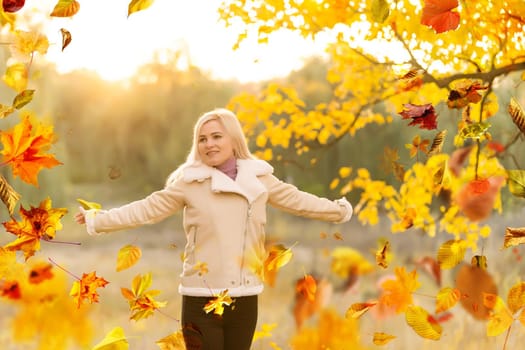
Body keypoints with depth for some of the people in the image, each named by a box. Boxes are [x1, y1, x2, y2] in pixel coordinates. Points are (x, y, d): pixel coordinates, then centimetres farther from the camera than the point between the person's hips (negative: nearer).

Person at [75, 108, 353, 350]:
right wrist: (97, 220, -4)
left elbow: (297, 200, 19)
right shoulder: (190, 182, -2)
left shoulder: (259, 178, 8)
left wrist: (340, 209, 23)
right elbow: (148, 209, 0)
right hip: (202, 300, -3)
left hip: (244, 299, 3)